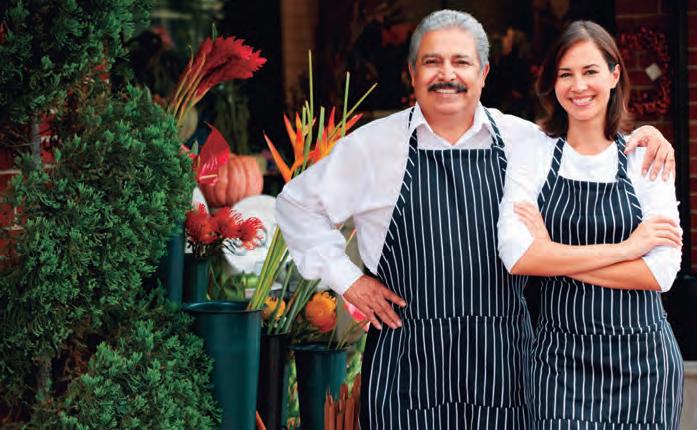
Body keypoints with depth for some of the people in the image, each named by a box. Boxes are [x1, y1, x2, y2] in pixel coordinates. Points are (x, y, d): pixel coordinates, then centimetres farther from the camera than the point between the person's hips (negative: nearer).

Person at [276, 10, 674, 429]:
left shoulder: (525, 140, 6)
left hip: (502, 363, 1)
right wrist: (346, 278, 5)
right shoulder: (372, 145, 3)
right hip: (408, 361, -1)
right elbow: (299, 203, 13)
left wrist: (642, 136, 1)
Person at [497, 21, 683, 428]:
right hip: (561, 360, 0)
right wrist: (625, 248, -14)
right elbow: (517, 256, -13)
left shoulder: (645, 160, 1)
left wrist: (557, 257, -12)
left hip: (643, 360, 1)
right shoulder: (530, 157, 1)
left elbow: (661, 271, -9)